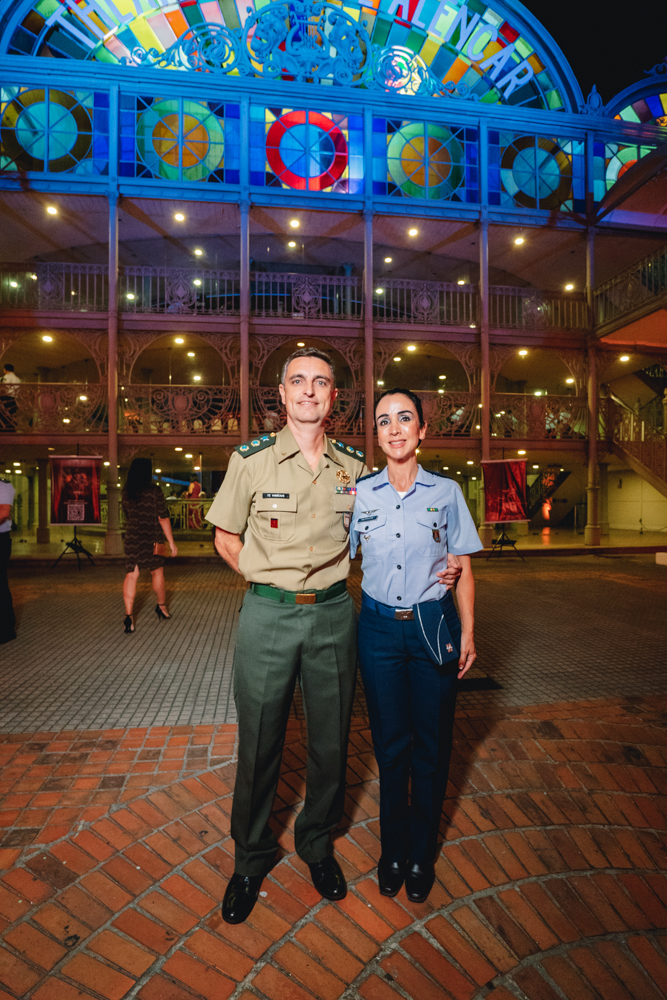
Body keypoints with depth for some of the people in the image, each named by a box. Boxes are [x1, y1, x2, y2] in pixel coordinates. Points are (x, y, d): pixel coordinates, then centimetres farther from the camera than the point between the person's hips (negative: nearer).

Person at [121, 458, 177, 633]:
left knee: (131, 575, 2)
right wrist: (171, 542, -4)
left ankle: (128, 615, -5)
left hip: (132, 538, 3)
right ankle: (161, 607, 30)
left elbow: (127, 517, 16)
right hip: (152, 539, -3)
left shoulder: (126, 492, 4)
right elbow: (163, 518, -9)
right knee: (157, 572, 13)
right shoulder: (154, 490, -10)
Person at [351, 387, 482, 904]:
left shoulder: (446, 491, -2)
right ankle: (392, 850, 36)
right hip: (379, 628, 1)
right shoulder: (359, 493, -1)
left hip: (433, 627, 0)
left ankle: (421, 854, 35)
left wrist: (467, 632, 1)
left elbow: (463, 568, 4)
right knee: (391, 743, 12)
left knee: (431, 744, 12)